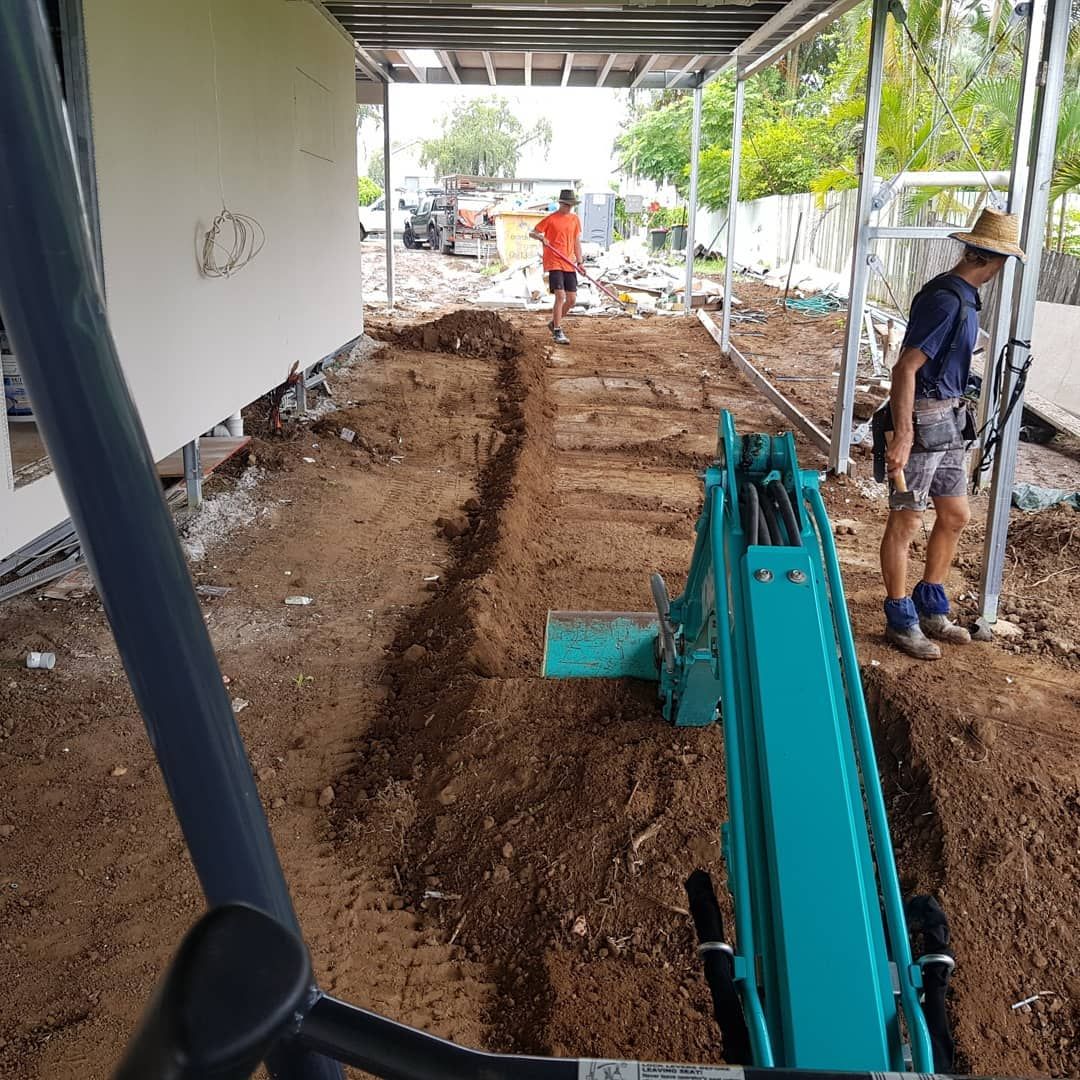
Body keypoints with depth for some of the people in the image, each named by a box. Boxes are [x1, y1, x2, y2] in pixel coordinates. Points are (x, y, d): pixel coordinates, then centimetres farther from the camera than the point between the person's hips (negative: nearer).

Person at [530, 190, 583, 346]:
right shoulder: (551, 219, -4)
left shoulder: (575, 219, 11)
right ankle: (558, 332, -8)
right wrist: (541, 237, -23)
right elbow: (532, 233, -1)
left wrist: (580, 261, 10)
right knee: (560, 296, -16)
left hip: (569, 264, 6)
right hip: (554, 263, -6)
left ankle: (554, 323, 27)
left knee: (572, 300, 5)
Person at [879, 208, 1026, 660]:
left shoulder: (963, 298, 9)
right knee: (905, 522, 2)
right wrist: (902, 438, -28)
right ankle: (901, 621, 14)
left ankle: (930, 608, 30)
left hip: (948, 421, 10)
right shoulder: (946, 301, -20)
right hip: (921, 420, -10)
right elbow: (905, 368, -25)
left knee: (955, 516, 15)